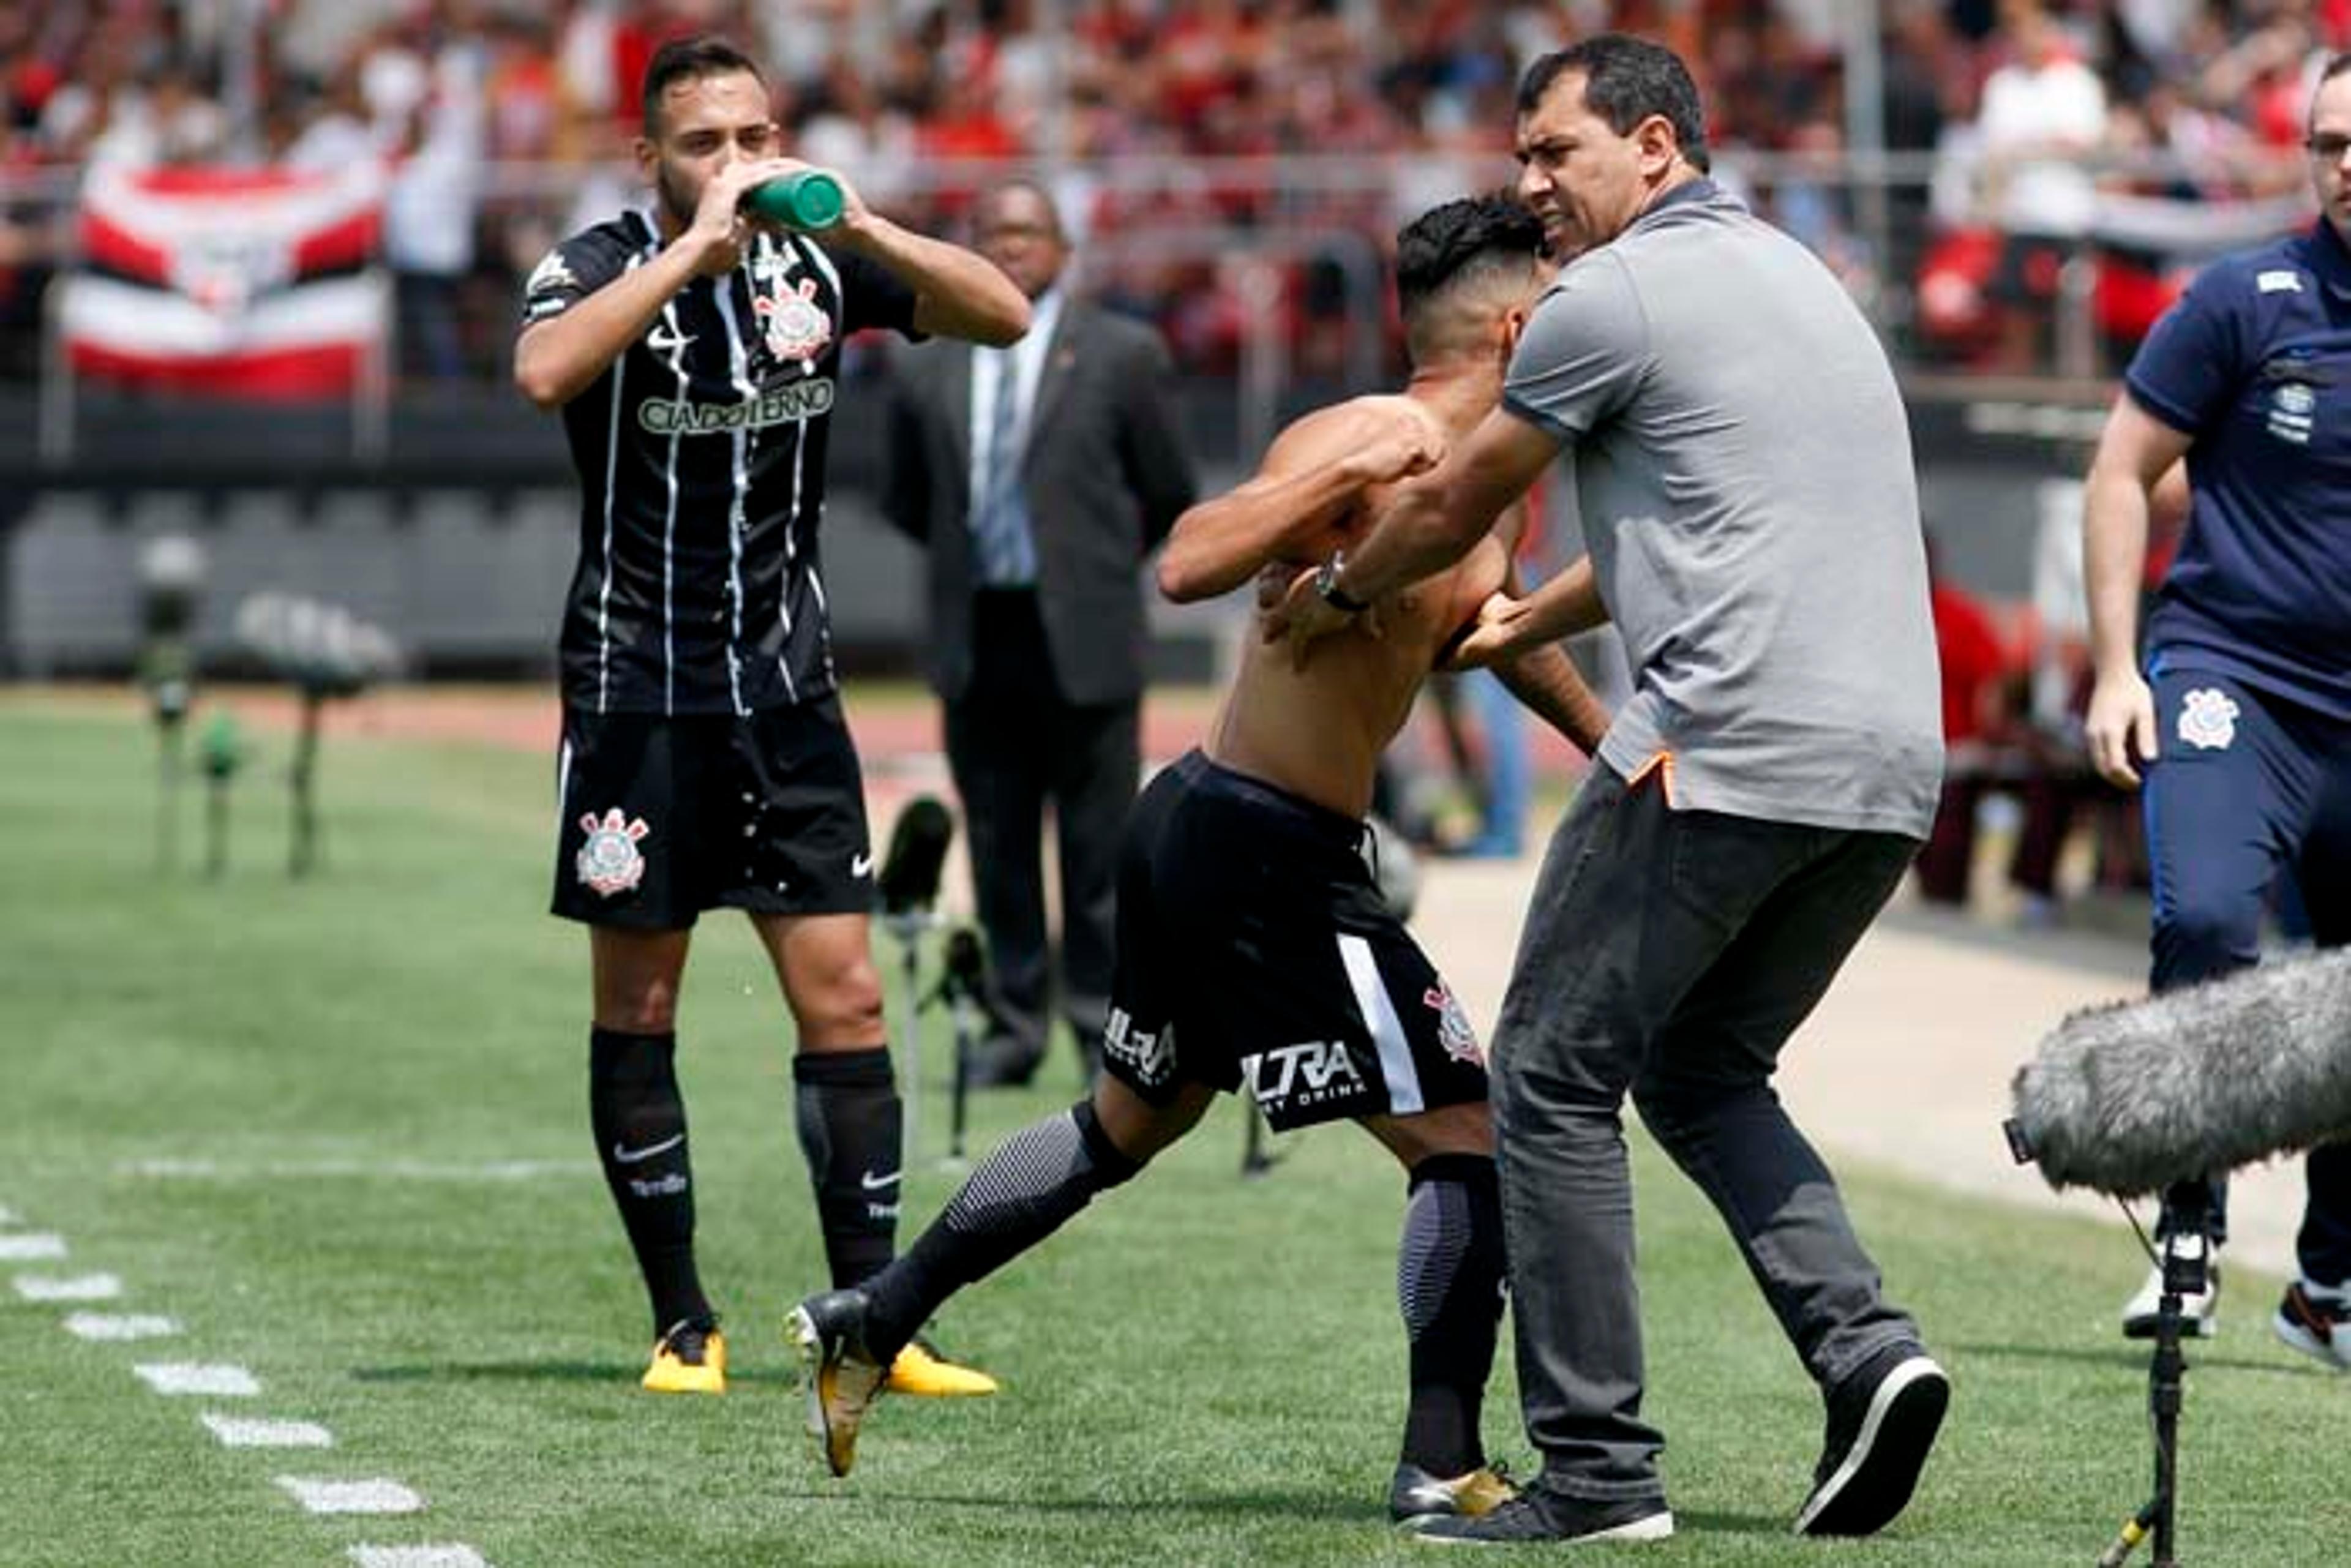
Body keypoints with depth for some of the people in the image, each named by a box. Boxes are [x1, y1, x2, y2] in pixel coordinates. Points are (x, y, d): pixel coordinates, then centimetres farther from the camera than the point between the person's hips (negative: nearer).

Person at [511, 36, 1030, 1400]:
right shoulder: (603, 267, -8)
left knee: (845, 1001, -2)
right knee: (638, 1005, 1)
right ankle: (684, 1323, 10)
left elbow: (1004, 315, -4)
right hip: (639, 687, -3)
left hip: (787, 685, 3)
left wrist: (860, 225, -17)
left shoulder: (817, 263, 3)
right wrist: (696, 244, -30)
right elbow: (544, 372, -30)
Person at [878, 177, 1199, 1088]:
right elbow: (907, 501, 19)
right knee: (998, 850, 7)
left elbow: (1169, 495, 7)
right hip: (976, 639, 3)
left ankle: (1106, 1031, 7)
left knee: (1098, 848, 0)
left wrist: (1096, 567, 10)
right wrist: (972, 556, 12)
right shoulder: (929, 371, 8)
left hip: (1083, 640, -3)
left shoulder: (1121, 355, 1)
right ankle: (1014, 1025, 13)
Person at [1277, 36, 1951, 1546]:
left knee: (1557, 1079, 3)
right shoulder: (1799, 276, 23)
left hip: (1729, 748, -8)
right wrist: (1527, 624, 46)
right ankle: (1864, 1342, 0)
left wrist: (1340, 593, 29)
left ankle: (1598, 1468, -1)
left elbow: (1453, 502, 9)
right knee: (1704, 1073, 21)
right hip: (1892, 760, 8)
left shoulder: (1618, 297, -3)